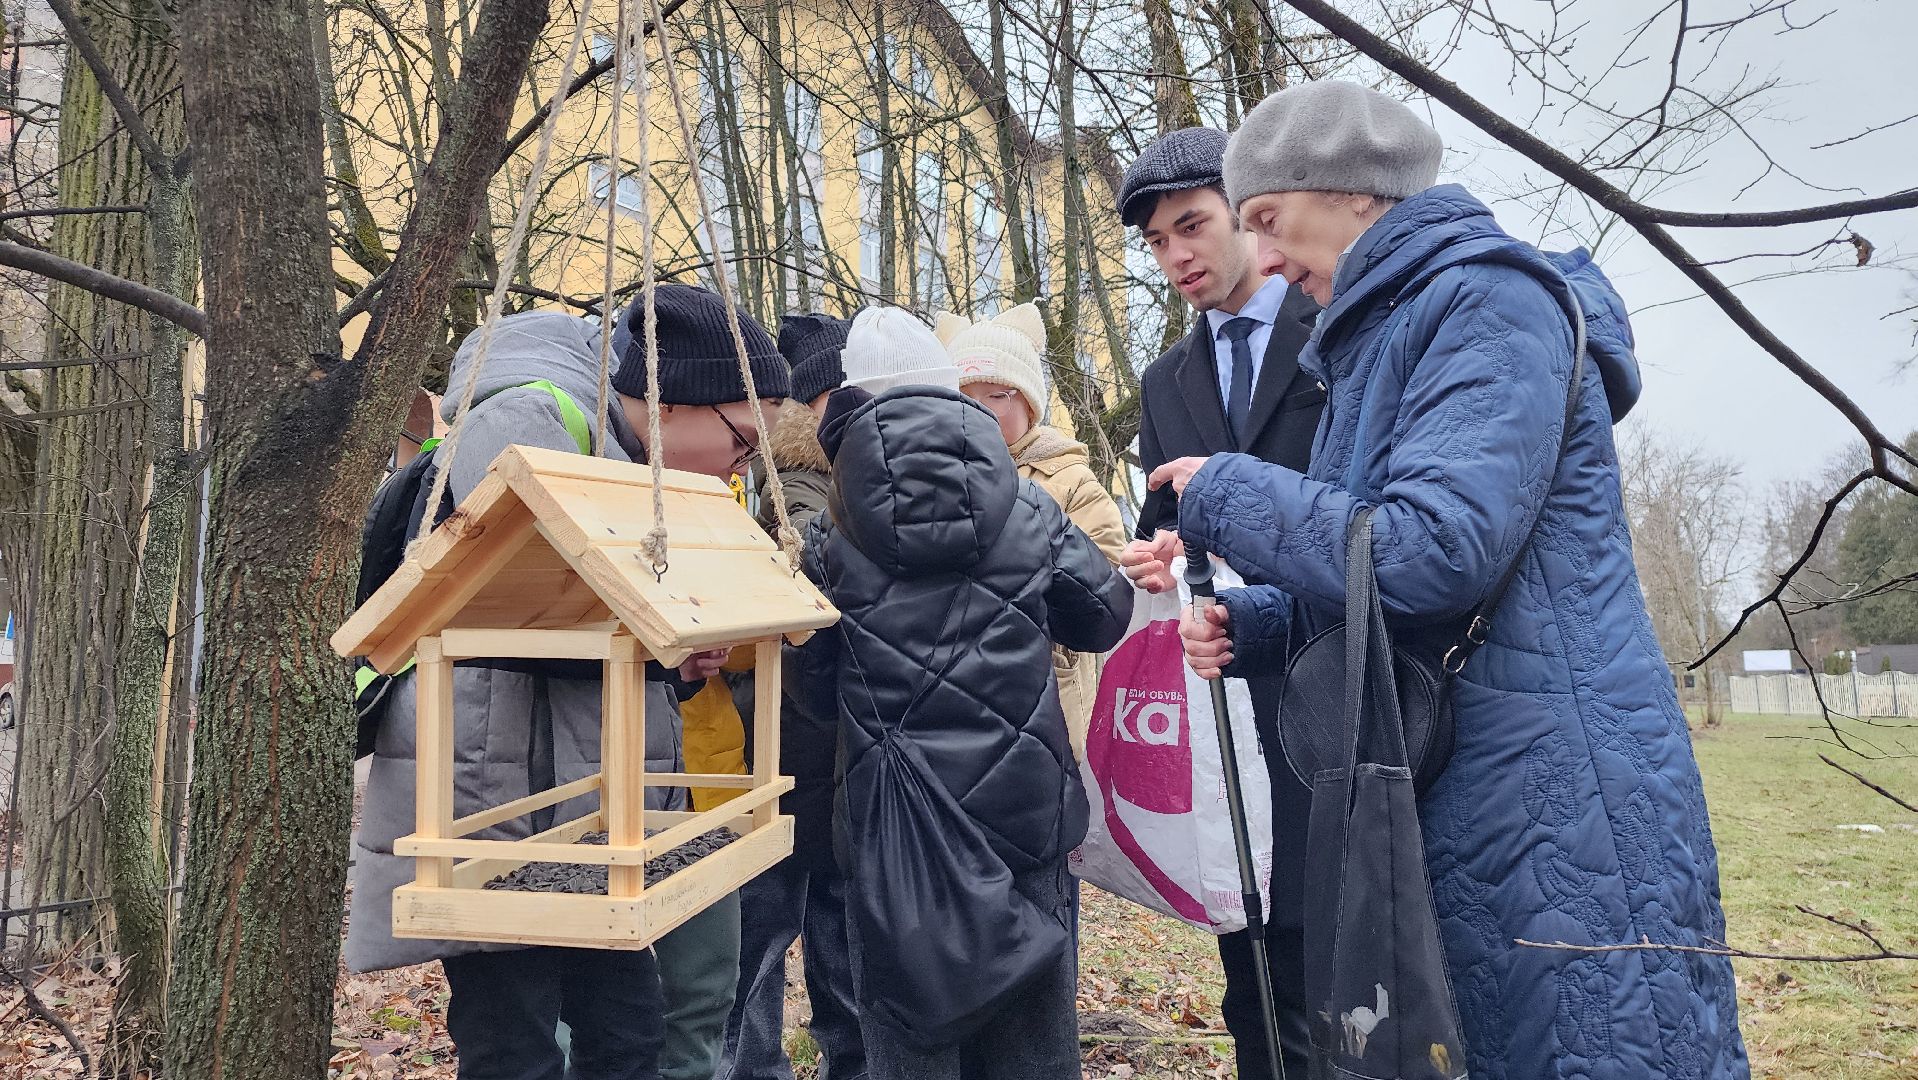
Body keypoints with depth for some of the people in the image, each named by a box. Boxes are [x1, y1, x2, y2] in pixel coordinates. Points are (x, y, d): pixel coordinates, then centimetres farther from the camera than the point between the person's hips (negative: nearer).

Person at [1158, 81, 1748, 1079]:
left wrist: (1225, 492, -12)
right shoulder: (1376, 338, 15)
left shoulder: (1491, 301, -12)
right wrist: (1256, 623, 2)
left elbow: (1430, 551, -24)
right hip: (1438, 801, 9)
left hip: (1553, 806, -9)